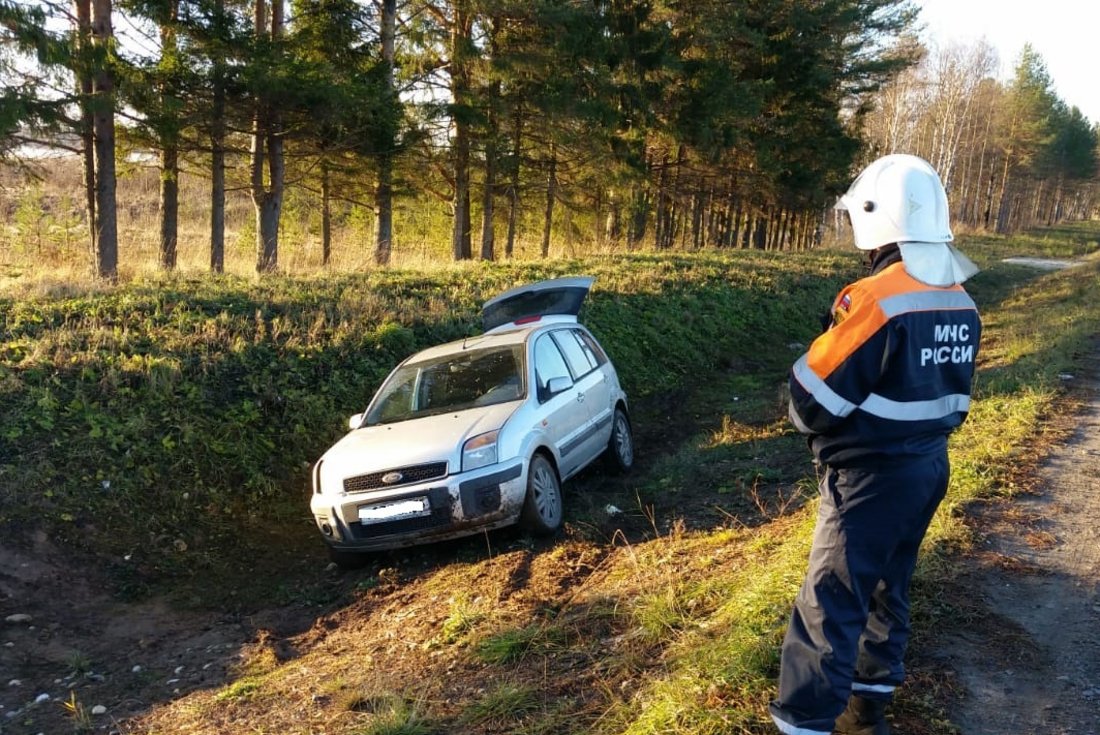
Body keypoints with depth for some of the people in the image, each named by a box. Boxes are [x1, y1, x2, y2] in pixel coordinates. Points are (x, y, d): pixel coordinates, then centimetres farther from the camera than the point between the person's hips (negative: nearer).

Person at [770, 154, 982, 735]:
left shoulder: (876, 299, -24)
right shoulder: (961, 302, 3)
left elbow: (809, 399, -20)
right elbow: (949, 392, 13)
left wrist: (818, 423, 0)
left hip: (871, 477, -9)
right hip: (930, 468, 9)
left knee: (830, 607, -1)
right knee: (888, 588, 21)